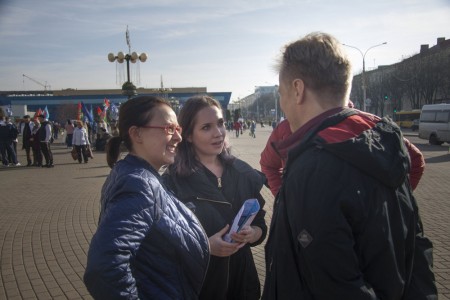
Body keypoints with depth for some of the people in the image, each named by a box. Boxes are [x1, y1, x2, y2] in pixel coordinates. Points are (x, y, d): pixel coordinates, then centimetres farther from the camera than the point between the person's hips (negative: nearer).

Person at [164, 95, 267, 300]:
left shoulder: (243, 173, 0)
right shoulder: (173, 180, -13)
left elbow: (261, 225, 5)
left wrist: (251, 234, -15)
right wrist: (206, 246, -24)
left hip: (241, 277, 4)